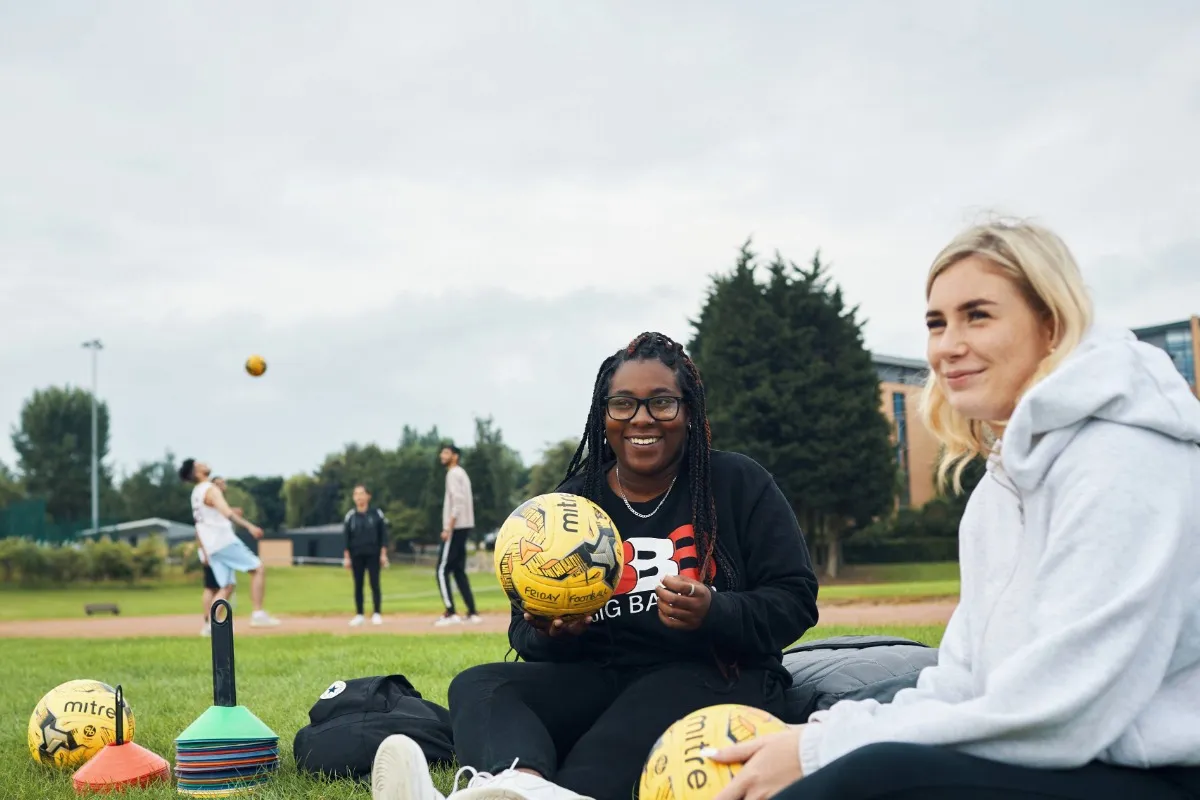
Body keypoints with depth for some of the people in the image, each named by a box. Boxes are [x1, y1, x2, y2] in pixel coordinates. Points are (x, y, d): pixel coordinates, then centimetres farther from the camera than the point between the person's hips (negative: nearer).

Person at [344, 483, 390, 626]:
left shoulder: (377, 514, 1)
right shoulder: (350, 516, 5)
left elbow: (383, 535, 2)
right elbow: (346, 538, 6)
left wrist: (383, 554, -4)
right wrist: (346, 557, 0)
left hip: (373, 554, -2)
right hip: (356, 555, 2)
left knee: (374, 584, -3)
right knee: (358, 585, 4)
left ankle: (377, 614, 2)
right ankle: (359, 615, 9)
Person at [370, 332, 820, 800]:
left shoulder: (741, 485, 3)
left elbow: (794, 602, -1)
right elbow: (526, 632, 12)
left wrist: (715, 613, -21)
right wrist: (551, 634, -13)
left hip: (712, 677, -3)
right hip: (600, 677, 4)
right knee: (477, 686, -24)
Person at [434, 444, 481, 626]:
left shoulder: (454, 474, -10)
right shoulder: (462, 474, 19)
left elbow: (458, 503, -20)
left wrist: (448, 528, -23)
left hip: (456, 527, -10)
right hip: (464, 528, 10)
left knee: (443, 570, -8)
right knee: (459, 571, 12)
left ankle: (451, 613, -13)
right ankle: (472, 613, 9)